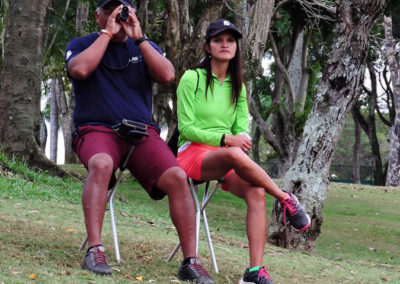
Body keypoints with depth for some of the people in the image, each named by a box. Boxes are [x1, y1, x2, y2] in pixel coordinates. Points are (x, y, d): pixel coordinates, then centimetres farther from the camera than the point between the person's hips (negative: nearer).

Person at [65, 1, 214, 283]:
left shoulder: (145, 46, 15)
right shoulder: (81, 45, 8)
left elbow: (167, 75, -4)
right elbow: (80, 69, -17)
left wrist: (138, 38, -7)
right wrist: (107, 33, -9)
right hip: (97, 130, -3)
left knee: (178, 178, -21)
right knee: (101, 164, -38)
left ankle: (190, 261, -15)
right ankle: (95, 250, -38)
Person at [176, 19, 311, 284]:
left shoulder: (237, 86, 15)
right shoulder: (192, 78, -3)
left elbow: (242, 129, 11)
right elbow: (186, 128, -8)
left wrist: (242, 140, -15)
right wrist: (226, 139, -20)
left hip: (227, 158, 5)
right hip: (193, 153, -5)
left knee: (256, 192, -27)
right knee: (234, 154, -39)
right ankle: (286, 199, -19)